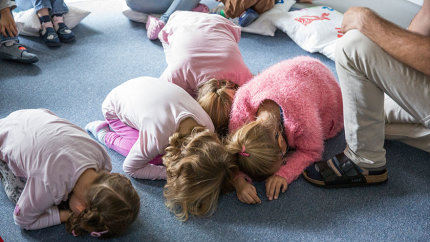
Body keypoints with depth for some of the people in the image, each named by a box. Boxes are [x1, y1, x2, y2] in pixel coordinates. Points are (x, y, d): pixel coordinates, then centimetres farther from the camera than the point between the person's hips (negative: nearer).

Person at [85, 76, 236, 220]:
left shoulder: (207, 126, -31)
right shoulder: (156, 138, -43)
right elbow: (129, 168, -22)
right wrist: (170, 173, -30)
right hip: (115, 108, -4)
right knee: (157, 158, -14)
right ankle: (103, 133, 6)